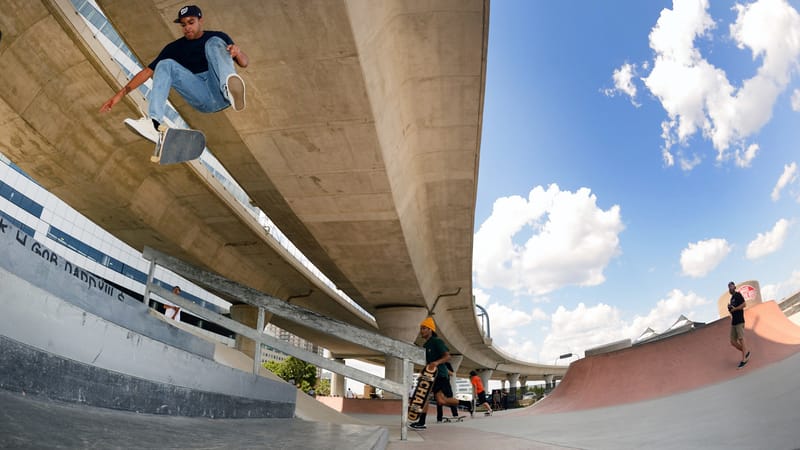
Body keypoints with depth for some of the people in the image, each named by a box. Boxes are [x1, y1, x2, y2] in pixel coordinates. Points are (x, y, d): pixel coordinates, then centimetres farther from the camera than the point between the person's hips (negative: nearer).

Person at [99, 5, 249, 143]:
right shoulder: (175, 47, 22)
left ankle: (230, 90, -52)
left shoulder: (217, 37, 18)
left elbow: (244, 63, 7)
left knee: (214, 43, -17)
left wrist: (237, 52, -17)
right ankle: (154, 124, -35)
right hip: (202, 100, 2)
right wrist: (121, 93, 8)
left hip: (221, 91, -2)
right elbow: (148, 71, 16)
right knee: (165, 64, -14)